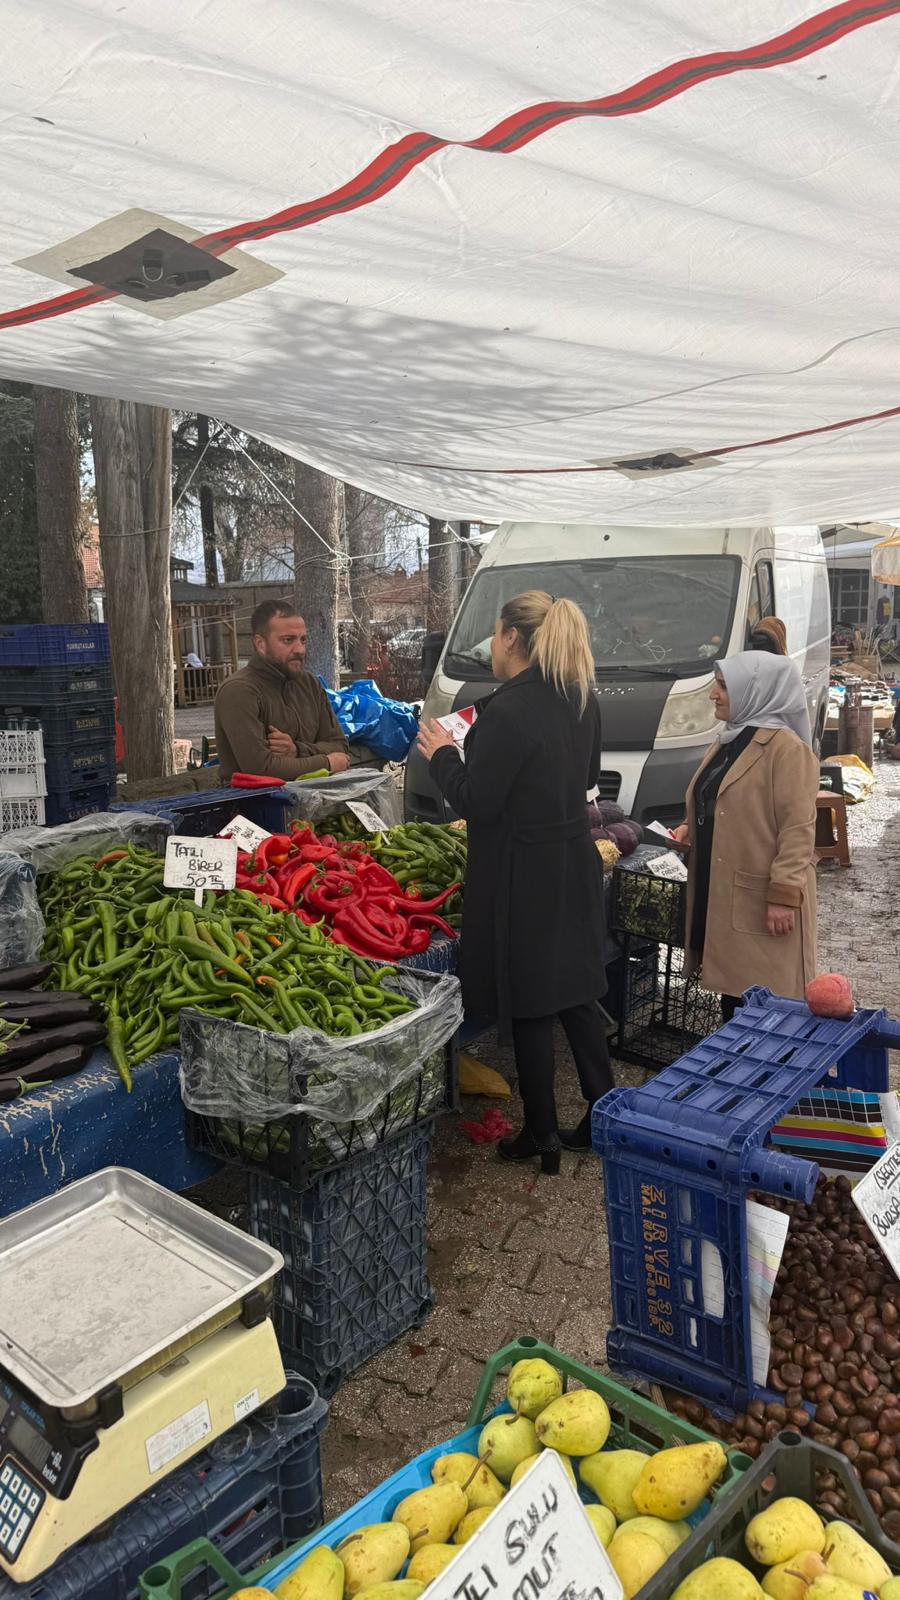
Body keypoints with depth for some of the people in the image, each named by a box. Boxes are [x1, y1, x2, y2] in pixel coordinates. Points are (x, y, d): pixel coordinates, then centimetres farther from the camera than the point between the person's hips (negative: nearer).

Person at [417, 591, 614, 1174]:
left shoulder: (508, 710, -20)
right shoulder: (583, 700, 5)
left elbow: (476, 802, -17)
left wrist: (443, 754, -2)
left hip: (523, 877, -8)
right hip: (576, 863, 8)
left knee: (528, 1005, 6)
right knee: (577, 992, 18)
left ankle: (542, 1136, 19)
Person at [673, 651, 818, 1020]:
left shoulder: (786, 747, -13)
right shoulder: (728, 741, 16)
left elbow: (797, 828, -17)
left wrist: (784, 895, -21)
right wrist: (691, 830, 8)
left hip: (762, 898, -8)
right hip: (720, 893, 9)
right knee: (732, 990, 16)